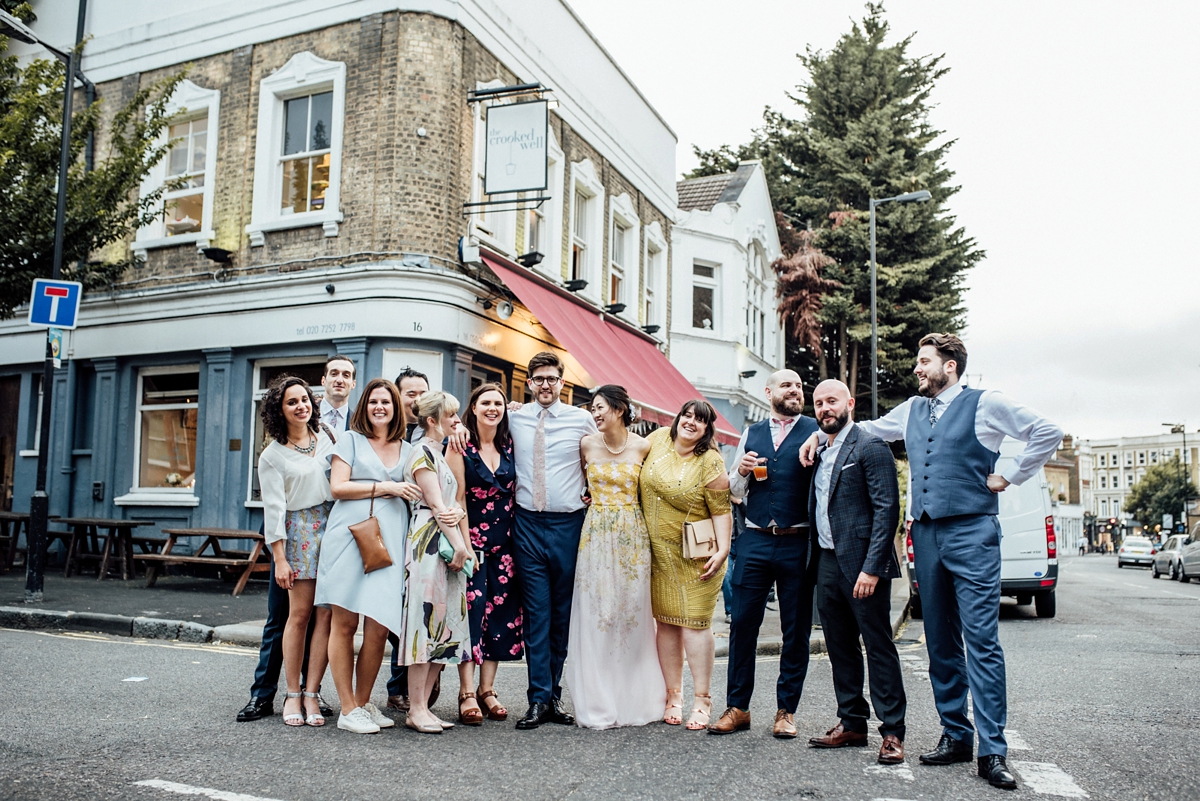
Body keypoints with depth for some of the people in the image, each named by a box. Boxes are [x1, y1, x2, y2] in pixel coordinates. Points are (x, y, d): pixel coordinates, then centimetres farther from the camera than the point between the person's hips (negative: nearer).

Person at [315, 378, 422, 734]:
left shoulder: (408, 450, 21)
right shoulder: (351, 439, 12)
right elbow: (337, 486, 1)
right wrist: (386, 487, -5)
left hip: (389, 540, 2)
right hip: (350, 535, -2)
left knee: (379, 626, -3)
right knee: (344, 622, -2)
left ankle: (364, 702, 14)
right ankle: (348, 709, 7)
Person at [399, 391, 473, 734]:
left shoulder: (440, 453, 21)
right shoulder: (422, 452, -6)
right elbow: (437, 505, -12)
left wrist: (460, 524, -2)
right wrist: (460, 546, -14)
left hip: (450, 544, 9)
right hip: (428, 542, -9)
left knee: (444, 623, 6)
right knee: (427, 619, -8)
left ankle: (423, 705, 11)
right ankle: (415, 710, -2)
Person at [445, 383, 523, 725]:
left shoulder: (510, 446, 8)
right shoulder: (460, 446, -4)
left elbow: (515, 492, 12)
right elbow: (457, 497, -8)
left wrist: (519, 540, 2)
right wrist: (465, 545, -13)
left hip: (505, 542, 4)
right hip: (472, 539, -4)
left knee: (501, 611, 5)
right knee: (471, 608, -6)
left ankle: (487, 689, 15)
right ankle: (467, 693, 3)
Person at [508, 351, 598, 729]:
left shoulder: (581, 419, 2)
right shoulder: (514, 419, 6)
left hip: (568, 524, 0)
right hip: (528, 524, 1)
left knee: (563, 613, 6)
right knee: (537, 613, 0)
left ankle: (553, 694, 17)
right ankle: (540, 698, 5)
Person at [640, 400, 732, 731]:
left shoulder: (710, 462, -11)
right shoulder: (658, 439, 3)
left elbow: (722, 509, -11)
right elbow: (633, 473, 19)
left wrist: (723, 549, -19)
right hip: (658, 553, 5)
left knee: (694, 622, -2)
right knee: (666, 622, 8)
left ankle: (702, 700, 10)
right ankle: (673, 695, 19)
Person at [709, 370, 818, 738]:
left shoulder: (816, 431, 3)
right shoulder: (751, 434, 14)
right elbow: (734, 490, 18)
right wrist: (742, 471, -1)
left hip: (798, 543, -2)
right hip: (754, 542, 2)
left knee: (796, 630, 6)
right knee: (743, 623, 3)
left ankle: (786, 710, 20)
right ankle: (737, 707, 15)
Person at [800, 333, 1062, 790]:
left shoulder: (985, 404, 0)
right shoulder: (911, 411, 16)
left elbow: (1047, 433, 1)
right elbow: (867, 429, 29)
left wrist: (1008, 478, -2)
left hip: (972, 533, -6)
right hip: (926, 534, 6)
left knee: (981, 641, -7)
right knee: (940, 642, 9)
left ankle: (992, 750, -2)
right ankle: (955, 736, 19)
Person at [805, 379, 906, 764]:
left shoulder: (871, 447, -8)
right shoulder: (820, 453, 16)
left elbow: (887, 510, -15)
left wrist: (872, 568, -20)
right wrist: (816, 558, 10)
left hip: (861, 565, -8)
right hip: (828, 564, 8)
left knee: (879, 647, 0)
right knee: (840, 648, 13)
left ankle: (892, 732, 9)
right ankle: (852, 724, 24)